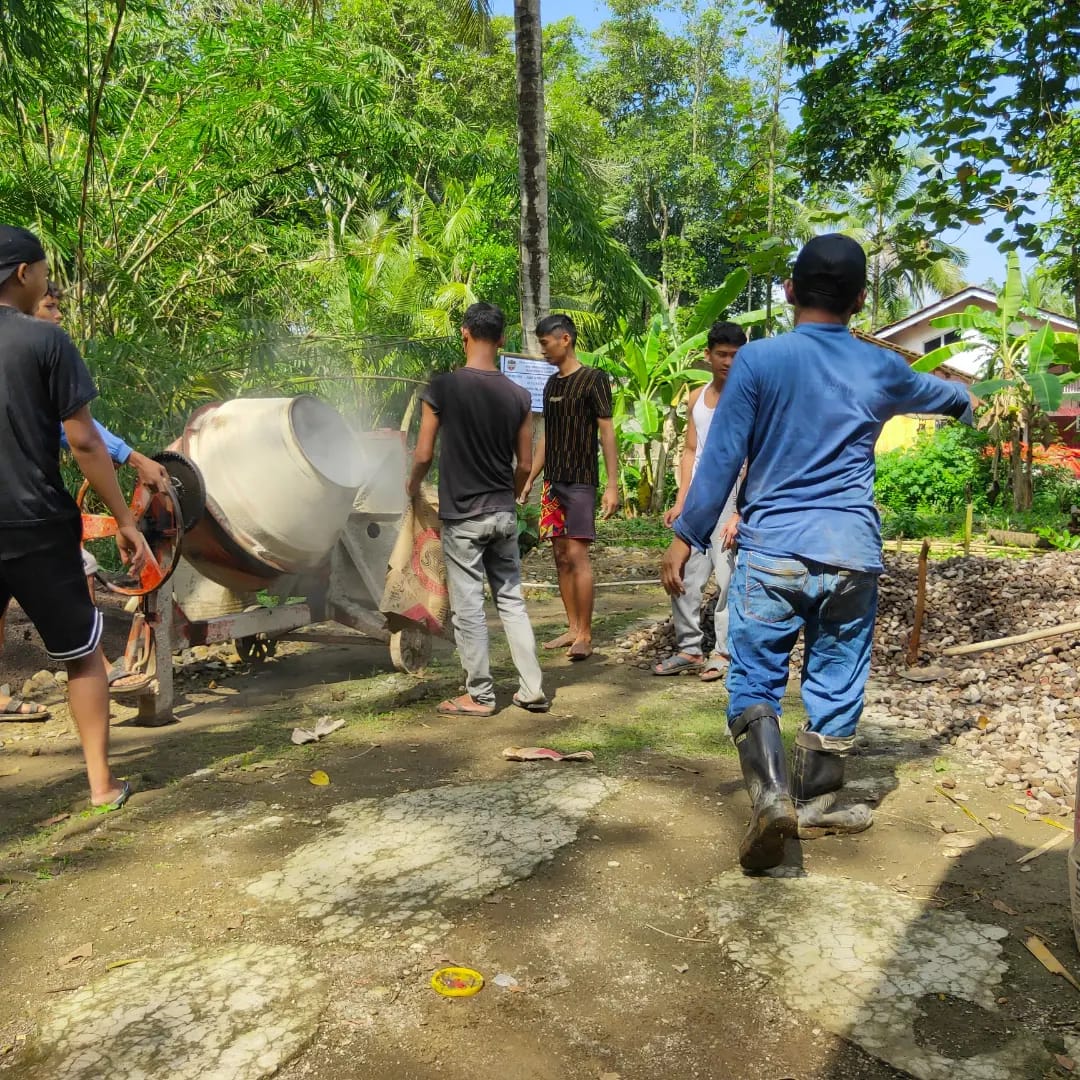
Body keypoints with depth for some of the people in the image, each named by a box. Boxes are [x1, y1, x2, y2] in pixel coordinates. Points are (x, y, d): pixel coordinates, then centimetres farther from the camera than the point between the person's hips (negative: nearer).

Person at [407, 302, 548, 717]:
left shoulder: (442, 388, -11)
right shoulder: (518, 395, 0)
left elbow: (423, 455, -7)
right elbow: (525, 464, 5)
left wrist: (413, 487, 13)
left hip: (461, 516, -4)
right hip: (504, 514, 4)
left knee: (468, 607, 4)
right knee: (512, 600, 13)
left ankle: (479, 695, 13)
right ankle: (532, 690, 16)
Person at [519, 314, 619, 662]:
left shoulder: (593, 379, -6)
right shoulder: (551, 384, 15)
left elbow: (606, 432, -9)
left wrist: (612, 485, -14)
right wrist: (529, 480, 17)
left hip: (581, 481, -7)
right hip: (553, 482, 7)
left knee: (577, 555, -10)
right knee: (561, 557, 7)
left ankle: (585, 635, -3)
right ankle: (573, 629, 14)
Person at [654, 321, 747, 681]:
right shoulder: (696, 398, 13)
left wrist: (740, 514, -18)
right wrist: (680, 501, 8)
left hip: (732, 503, -6)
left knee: (729, 580, -3)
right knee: (682, 577, 6)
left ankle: (724, 652, 9)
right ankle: (689, 649, 17)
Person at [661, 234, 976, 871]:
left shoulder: (760, 359, -5)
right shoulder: (880, 369, 8)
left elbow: (721, 458, -7)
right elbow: (931, 389, 31)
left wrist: (686, 537, 0)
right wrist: (966, 399, 55)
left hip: (773, 552, -3)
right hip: (852, 556, 3)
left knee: (754, 680, 6)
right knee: (835, 685, 14)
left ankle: (771, 792, -12)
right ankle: (816, 803, 28)